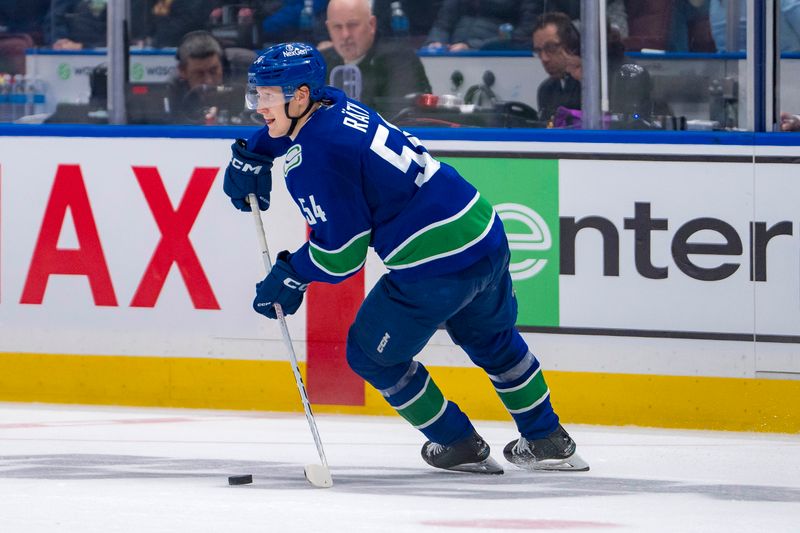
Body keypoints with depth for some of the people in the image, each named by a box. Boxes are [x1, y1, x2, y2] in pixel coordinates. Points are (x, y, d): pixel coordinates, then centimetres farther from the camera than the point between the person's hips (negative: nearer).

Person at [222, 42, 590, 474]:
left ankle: (460, 446, 23)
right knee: (491, 340, 32)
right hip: (484, 234, 9)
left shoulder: (312, 158, -17)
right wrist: (250, 157, 24)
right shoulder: (333, 105, 10)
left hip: (436, 267, -9)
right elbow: (287, 127, 37)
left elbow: (342, 251, -14)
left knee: (371, 354, 14)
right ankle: (547, 442, 41)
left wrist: (290, 277, 1)